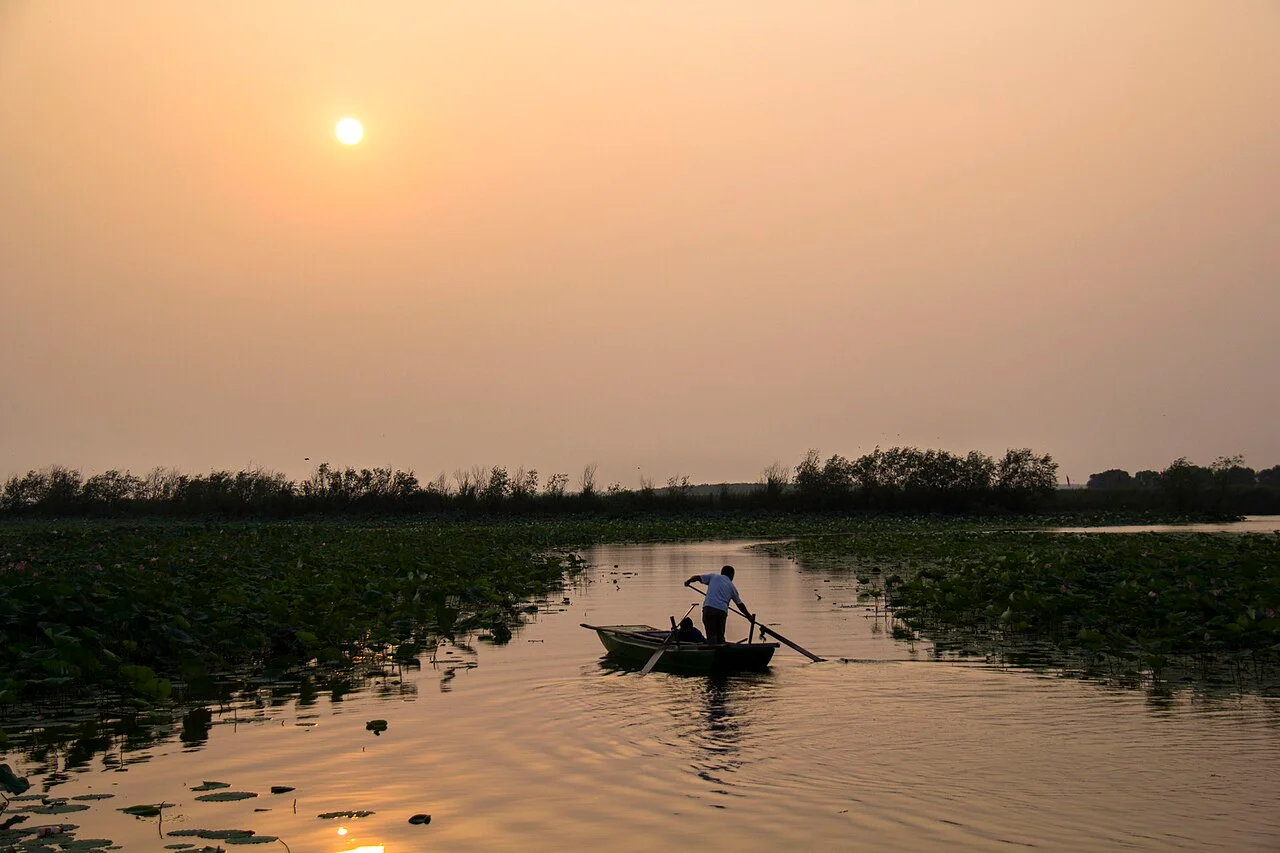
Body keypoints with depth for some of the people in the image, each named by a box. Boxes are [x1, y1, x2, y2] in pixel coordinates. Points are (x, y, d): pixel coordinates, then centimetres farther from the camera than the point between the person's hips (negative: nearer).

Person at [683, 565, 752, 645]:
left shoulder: (713, 577, 17)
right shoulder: (732, 587, 21)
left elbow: (697, 577, 10)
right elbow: (740, 605, 27)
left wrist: (688, 582, 29)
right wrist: (750, 617, 37)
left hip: (709, 608, -2)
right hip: (722, 611, 2)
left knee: (711, 635, -5)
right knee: (720, 636, 14)